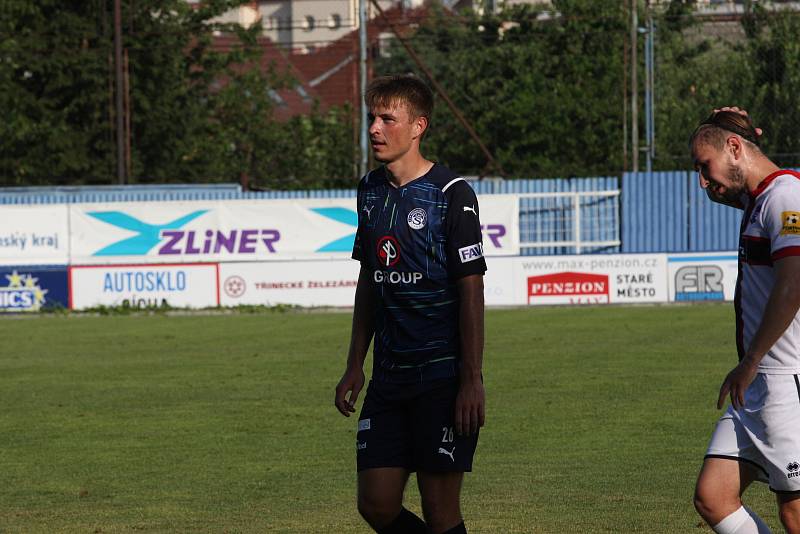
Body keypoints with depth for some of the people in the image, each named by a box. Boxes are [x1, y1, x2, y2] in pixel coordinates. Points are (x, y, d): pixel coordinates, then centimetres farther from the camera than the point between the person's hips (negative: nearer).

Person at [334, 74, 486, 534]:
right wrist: (355, 367, 17)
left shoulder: (452, 194, -9)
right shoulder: (371, 191, 11)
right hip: (390, 376, 6)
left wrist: (472, 381, -15)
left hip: (443, 376, -6)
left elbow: (471, 292, -11)